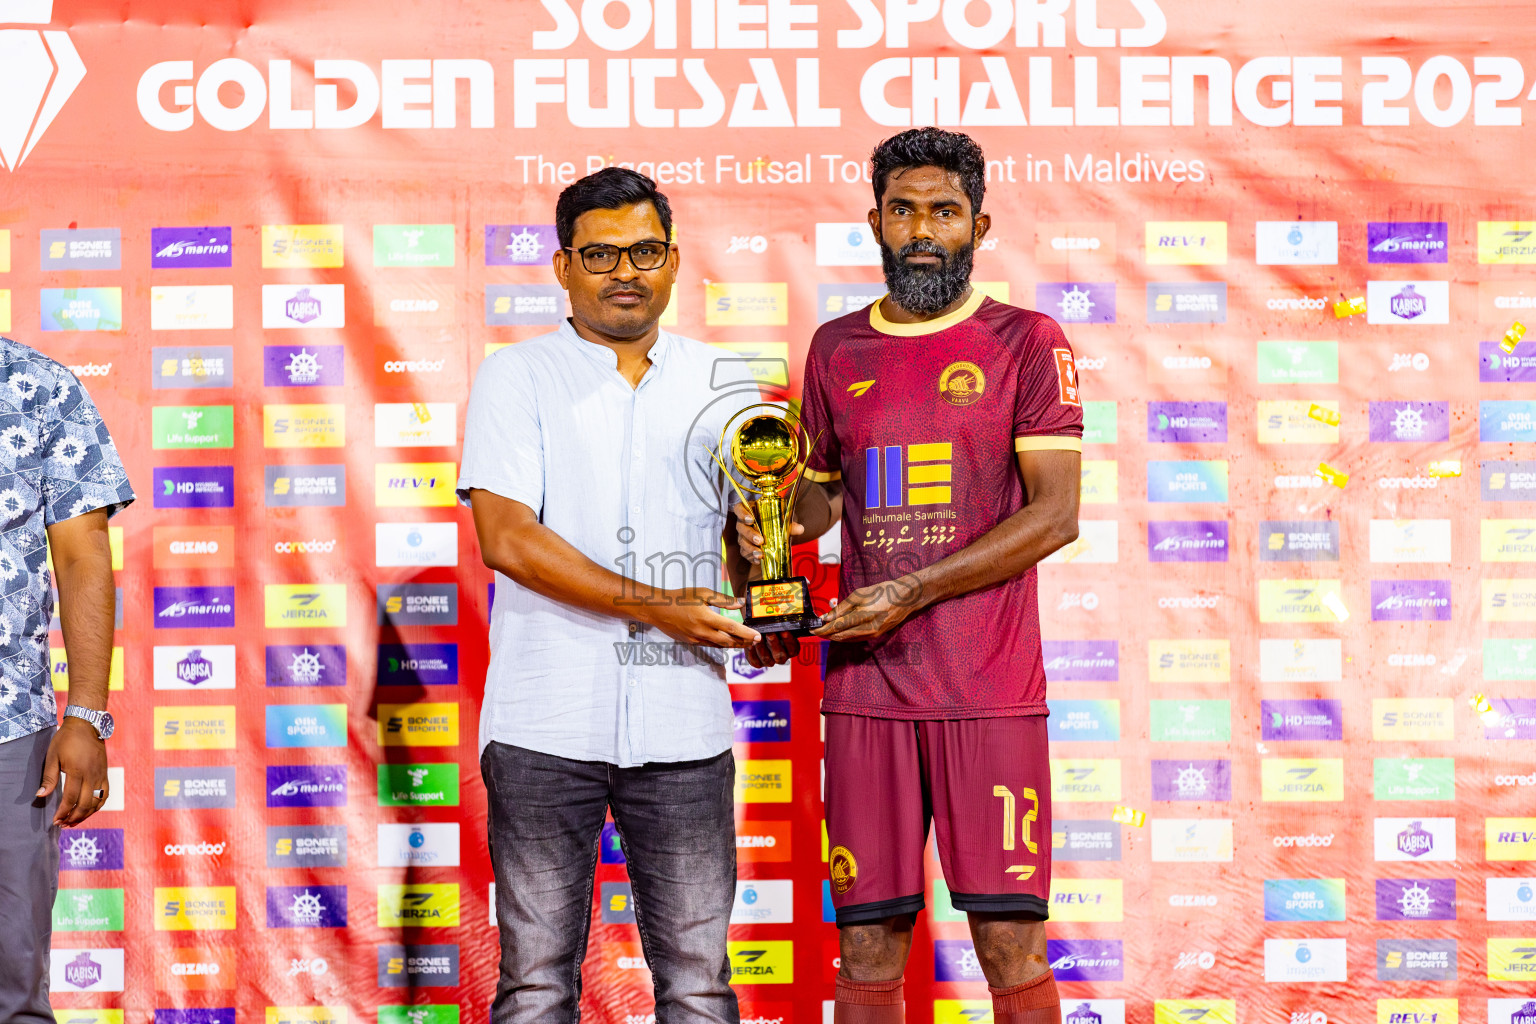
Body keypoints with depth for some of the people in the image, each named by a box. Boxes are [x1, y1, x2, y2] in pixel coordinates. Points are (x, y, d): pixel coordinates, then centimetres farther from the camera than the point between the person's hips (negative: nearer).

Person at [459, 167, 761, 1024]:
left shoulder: (717, 381, 13)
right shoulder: (518, 377, 2)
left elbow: (751, 522, 19)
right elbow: (508, 538, -9)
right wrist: (655, 608, -14)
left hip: (683, 720, 3)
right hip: (546, 723, -2)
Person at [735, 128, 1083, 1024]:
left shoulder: (1026, 343, 1)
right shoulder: (838, 350, 13)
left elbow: (1055, 512, -8)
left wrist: (911, 593, -15)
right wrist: (776, 525, 3)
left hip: (991, 691, -3)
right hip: (866, 691, 3)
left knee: (1011, 942, -3)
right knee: (867, 946, 4)